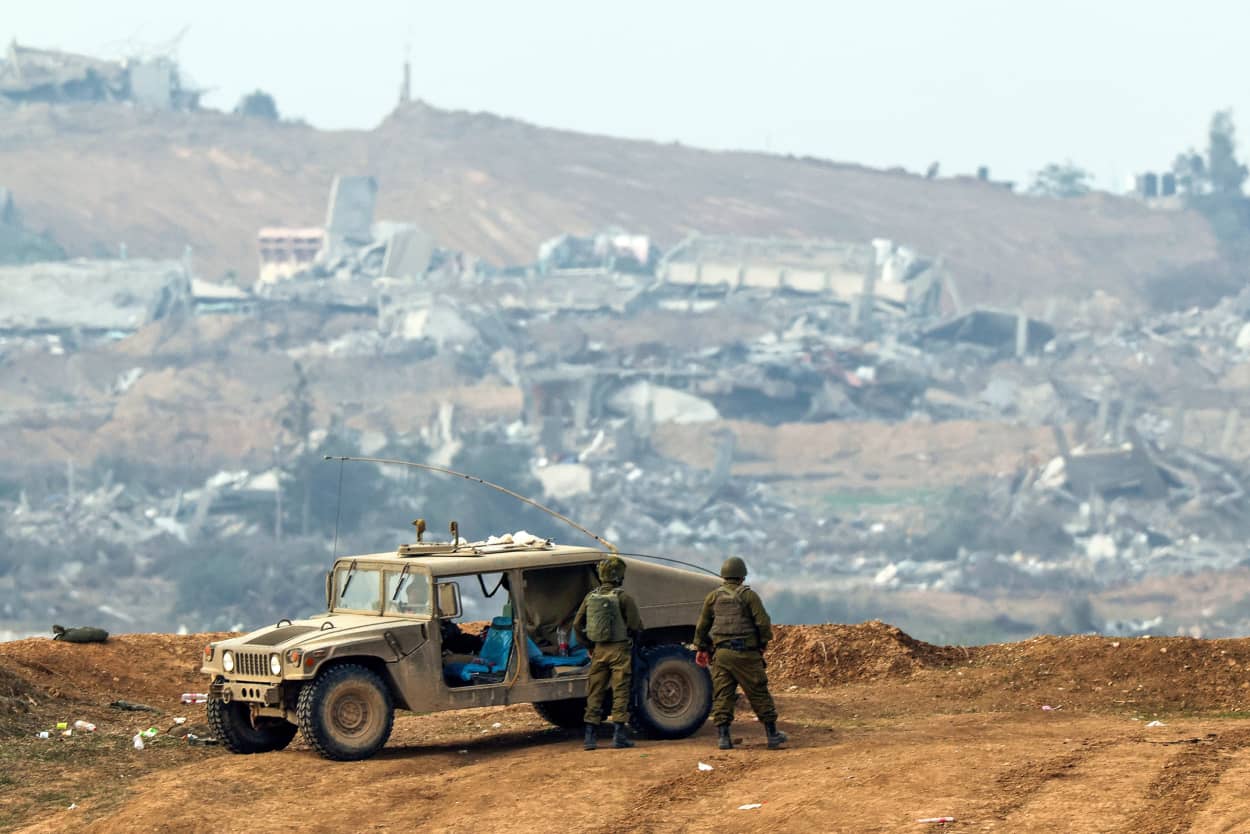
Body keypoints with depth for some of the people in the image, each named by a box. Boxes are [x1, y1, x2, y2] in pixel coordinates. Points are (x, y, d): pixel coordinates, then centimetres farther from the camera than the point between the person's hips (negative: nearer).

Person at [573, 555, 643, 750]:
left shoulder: (591, 597, 5)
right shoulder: (623, 598, -11)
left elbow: (577, 624, 8)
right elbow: (636, 626, -11)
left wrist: (589, 646, 17)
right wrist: (631, 637, 11)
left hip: (598, 651, 4)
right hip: (619, 650, -4)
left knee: (595, 693, 9)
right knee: (620, 692, 0)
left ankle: (590, 737, 7)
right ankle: (618, 735, -4)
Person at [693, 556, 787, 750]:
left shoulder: (713, 597, 8)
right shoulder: (749, 596, -3)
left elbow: (702, 626, 12)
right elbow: (763, 623, -8)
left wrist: (701, 649, 22)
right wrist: (763, 643, 8)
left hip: (721, 653, 3)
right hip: (745, 654, -3)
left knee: (722, 695, 3)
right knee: (759, 694, 3)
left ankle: (723, 737, -3)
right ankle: (772, 735, 7)